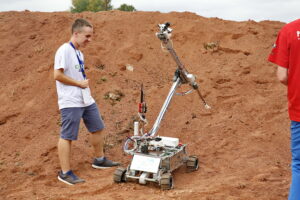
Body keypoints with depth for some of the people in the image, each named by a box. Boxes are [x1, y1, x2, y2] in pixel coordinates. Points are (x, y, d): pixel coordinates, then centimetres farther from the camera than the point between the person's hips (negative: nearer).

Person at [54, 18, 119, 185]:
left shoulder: (79, 52, 13)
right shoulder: (64, 50, -14)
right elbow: (58, 75, -21)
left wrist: (85, 83, 3)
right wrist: (80, 83, -15)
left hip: (87, 100, 10)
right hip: (71, 102, -9)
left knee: (98, 128, 17)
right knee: (67, 136, -2)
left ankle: (99, 160, 34)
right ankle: (65, 173, 6)